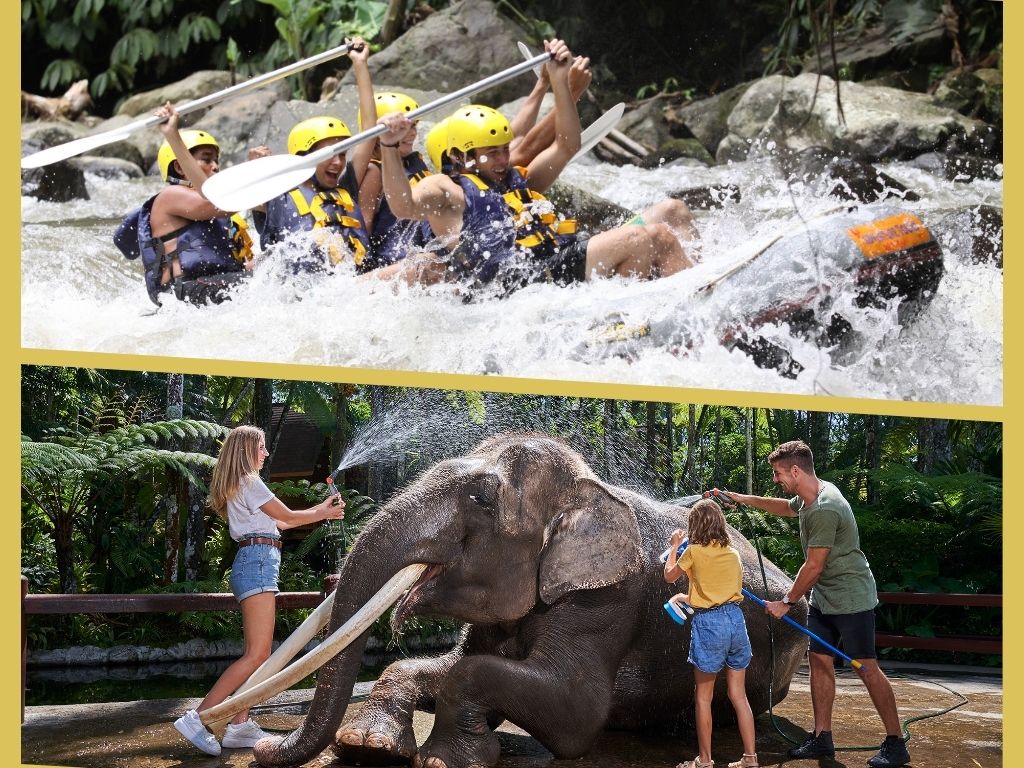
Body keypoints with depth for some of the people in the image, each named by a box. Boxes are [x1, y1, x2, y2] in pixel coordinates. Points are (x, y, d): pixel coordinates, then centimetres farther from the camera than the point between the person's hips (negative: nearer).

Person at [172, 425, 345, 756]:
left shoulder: (237, 486, 22)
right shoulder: (249, 483, -7)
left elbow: (277, 523, 26)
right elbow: (288, 517, 0)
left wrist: (319, 508, 30)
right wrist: (324, 514, 17)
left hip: (252, 564, 11)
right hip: (258, 562, -11)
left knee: (259, 653, 7)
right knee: (257, 654, -16)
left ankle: (239, 725, 3)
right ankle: (198, 718, -22)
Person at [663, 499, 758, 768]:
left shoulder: (695, 551, -6)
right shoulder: (733, 553, 9)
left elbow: (669, 576, 10)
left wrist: (675, 546, 24)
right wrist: (690, 598, 28)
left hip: (709, 623, -5)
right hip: (735, 619, 5)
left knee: (703, 696, 6)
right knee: (739, 695, 10)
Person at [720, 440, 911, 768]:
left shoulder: (825, 510, -26)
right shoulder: (807, 497, 5)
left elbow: (813, 567, -21)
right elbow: (785, 507, 32)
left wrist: (786, 602, -11)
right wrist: (744, 499, 27)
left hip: (850, 599, -10)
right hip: (823, 598, 10)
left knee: (867, 668, -6)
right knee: (819, 661, 8)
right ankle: (822, 738, 14)